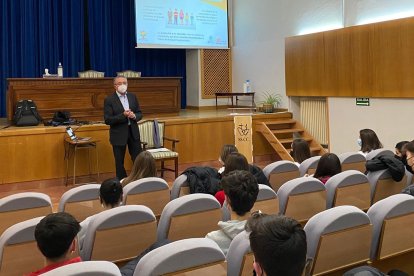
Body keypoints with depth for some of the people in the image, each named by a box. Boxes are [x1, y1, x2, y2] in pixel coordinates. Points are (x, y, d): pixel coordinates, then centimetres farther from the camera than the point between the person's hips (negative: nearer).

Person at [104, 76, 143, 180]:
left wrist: (134, 116, -13)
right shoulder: (109, 100, -9)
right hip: (118, 135, -4)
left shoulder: (133, 97, 6)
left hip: (133, 132, 4)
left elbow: (139, 114, 10)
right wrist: (123, 115, -24)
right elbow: (107, 120, -14)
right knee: (119, 162, 8)